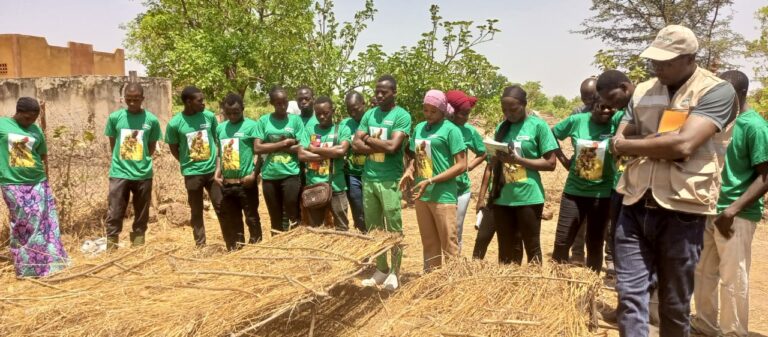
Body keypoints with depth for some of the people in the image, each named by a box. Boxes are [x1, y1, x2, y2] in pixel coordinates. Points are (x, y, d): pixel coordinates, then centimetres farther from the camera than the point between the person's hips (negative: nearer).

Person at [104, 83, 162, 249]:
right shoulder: (114, 117, -1)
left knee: (141, 216, 9)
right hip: (119, 173, 0)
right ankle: (110, 250, 7)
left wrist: (141, 162, 4)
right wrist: (121, 161, 6)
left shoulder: (152, 120, -2)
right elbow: (112, 143, 9)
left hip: (143, 175, 0)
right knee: (114, 216, -1)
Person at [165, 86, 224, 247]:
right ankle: (200, 244, 22)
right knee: (196, 211, 10)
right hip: (192, 173, -1)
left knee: (221, 207, 5)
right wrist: (188, 163, 2)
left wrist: (218, 160, 3)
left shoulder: (209, 116, -4)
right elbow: (174, 149, 2)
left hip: (213, 170, 2)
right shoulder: (174, 123, -11)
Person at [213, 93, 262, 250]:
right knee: (230, 221, 14)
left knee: (252, 218, 2)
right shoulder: (220, 128, 11)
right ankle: (234, 251, 25)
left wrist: (253, 174, -18)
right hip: (226, 184, 6)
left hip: (245, 183, -6)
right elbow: (220, 153, 18)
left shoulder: (251, 125, -6)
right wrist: (217, 172, 5)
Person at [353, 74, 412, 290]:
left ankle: (394, 272, 14)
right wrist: (381, 146, -11)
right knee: (373, 227, 12)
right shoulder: (369, 115, 10)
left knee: (394, 228, 2)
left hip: (390, 180, -6)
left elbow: (393, 146, -18)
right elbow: (356, 145, 2)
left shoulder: (402, 116, -6)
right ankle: (381, 269, 25)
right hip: (368, 178, 6)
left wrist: (369, 139, -5)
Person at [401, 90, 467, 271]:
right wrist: (409, 170, -1)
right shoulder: (419, 128, 11)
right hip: (421, 195, 6)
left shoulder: (451, 130, -8)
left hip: (443, 196, -6)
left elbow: (461, 165, -12)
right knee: (429, 244, 16)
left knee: (449, 245, 0)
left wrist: (431, 181, -18)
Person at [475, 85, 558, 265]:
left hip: (528, 198, -4)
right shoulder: (501, 127, 9)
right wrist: (482, 196, 5)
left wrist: (518, 159, -16)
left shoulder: (538, 125, -4)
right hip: (502, 198, 4)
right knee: (506, 251, 13)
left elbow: (550, 163, -6)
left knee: (532, 248, 7)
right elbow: (492, 164, 10)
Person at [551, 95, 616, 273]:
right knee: (562, 241, 5)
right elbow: (551, 135, 9)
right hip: (574, 190, 1)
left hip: (602, 194, -1)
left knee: (595, 244, 11)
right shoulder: (577, 120, -4)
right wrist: (563, 159, 3)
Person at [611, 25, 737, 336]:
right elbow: (619, 142, 12)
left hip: (681, 209, -4)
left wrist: (628, 145, -5)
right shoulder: (642, 91, 11)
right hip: (635, 205, 4)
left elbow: (683, 145, -19)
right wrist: (663, 143, -7)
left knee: (674, 304, 10)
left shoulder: (716, 91, -5)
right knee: (630, 293, 2)